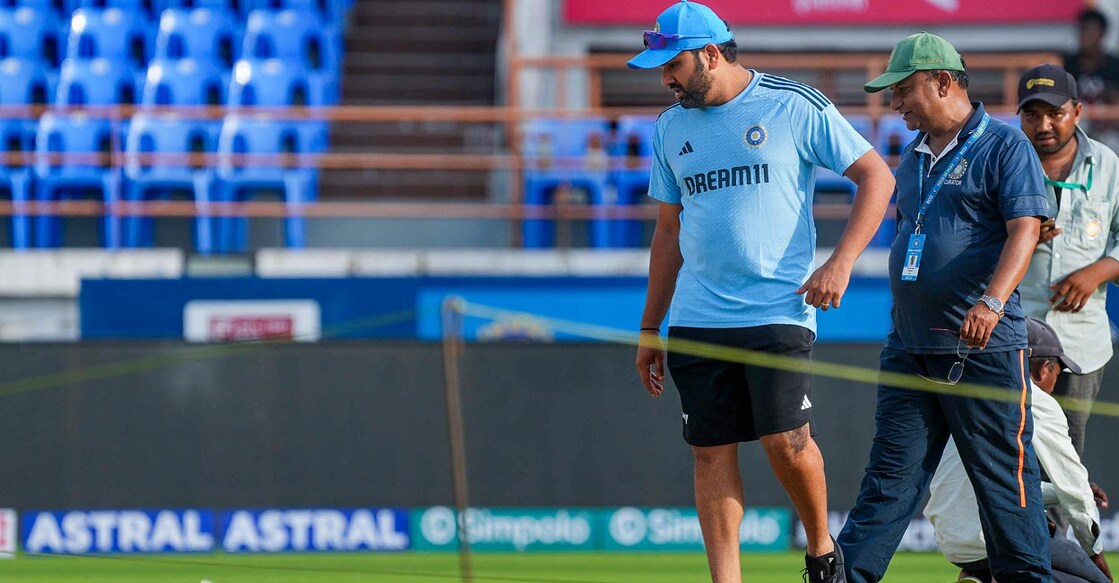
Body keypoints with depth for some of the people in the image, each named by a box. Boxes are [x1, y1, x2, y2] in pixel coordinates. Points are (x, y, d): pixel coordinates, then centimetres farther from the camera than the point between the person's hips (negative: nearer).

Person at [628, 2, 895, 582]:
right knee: (711, 452, 0)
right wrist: (650, 329, 18)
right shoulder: (671, 128, 13)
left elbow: (877, 177, -1)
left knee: (786, 441, -15)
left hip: (778, 310, -5)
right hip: (698, 317, 5)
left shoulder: (795, 107, -3)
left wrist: (840, 263, -11)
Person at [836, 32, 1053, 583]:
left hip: (983, 347, -7)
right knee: (891, 473, 3)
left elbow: (1025, 228, -16)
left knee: (1003, 472, -1)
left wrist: (992, 301, -30)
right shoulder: (915, 155, 18)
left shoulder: (1004, 146, -6)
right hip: (909, 346, 7)